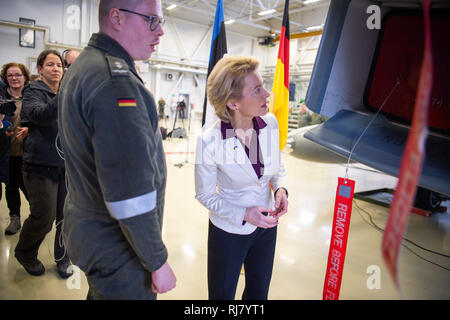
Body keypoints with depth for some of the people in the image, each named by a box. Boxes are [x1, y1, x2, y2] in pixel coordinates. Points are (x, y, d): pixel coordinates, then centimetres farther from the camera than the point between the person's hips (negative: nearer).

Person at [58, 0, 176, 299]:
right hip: (118, 252, -9)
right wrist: (158, 262, -19)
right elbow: (130, 190, -29)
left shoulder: (82, 67, 9)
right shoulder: (116, 81, -25)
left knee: (100, 292, 27)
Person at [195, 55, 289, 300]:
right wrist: (244, 214, -23)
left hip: (267, 225, 5)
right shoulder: (209, 142, -26)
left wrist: (280, 188, -15)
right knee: (222, 295, 19)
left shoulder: (270, 123, -12)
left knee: (259, 293, 26)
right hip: (229, 230, -4)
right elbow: (205, 195, -13)